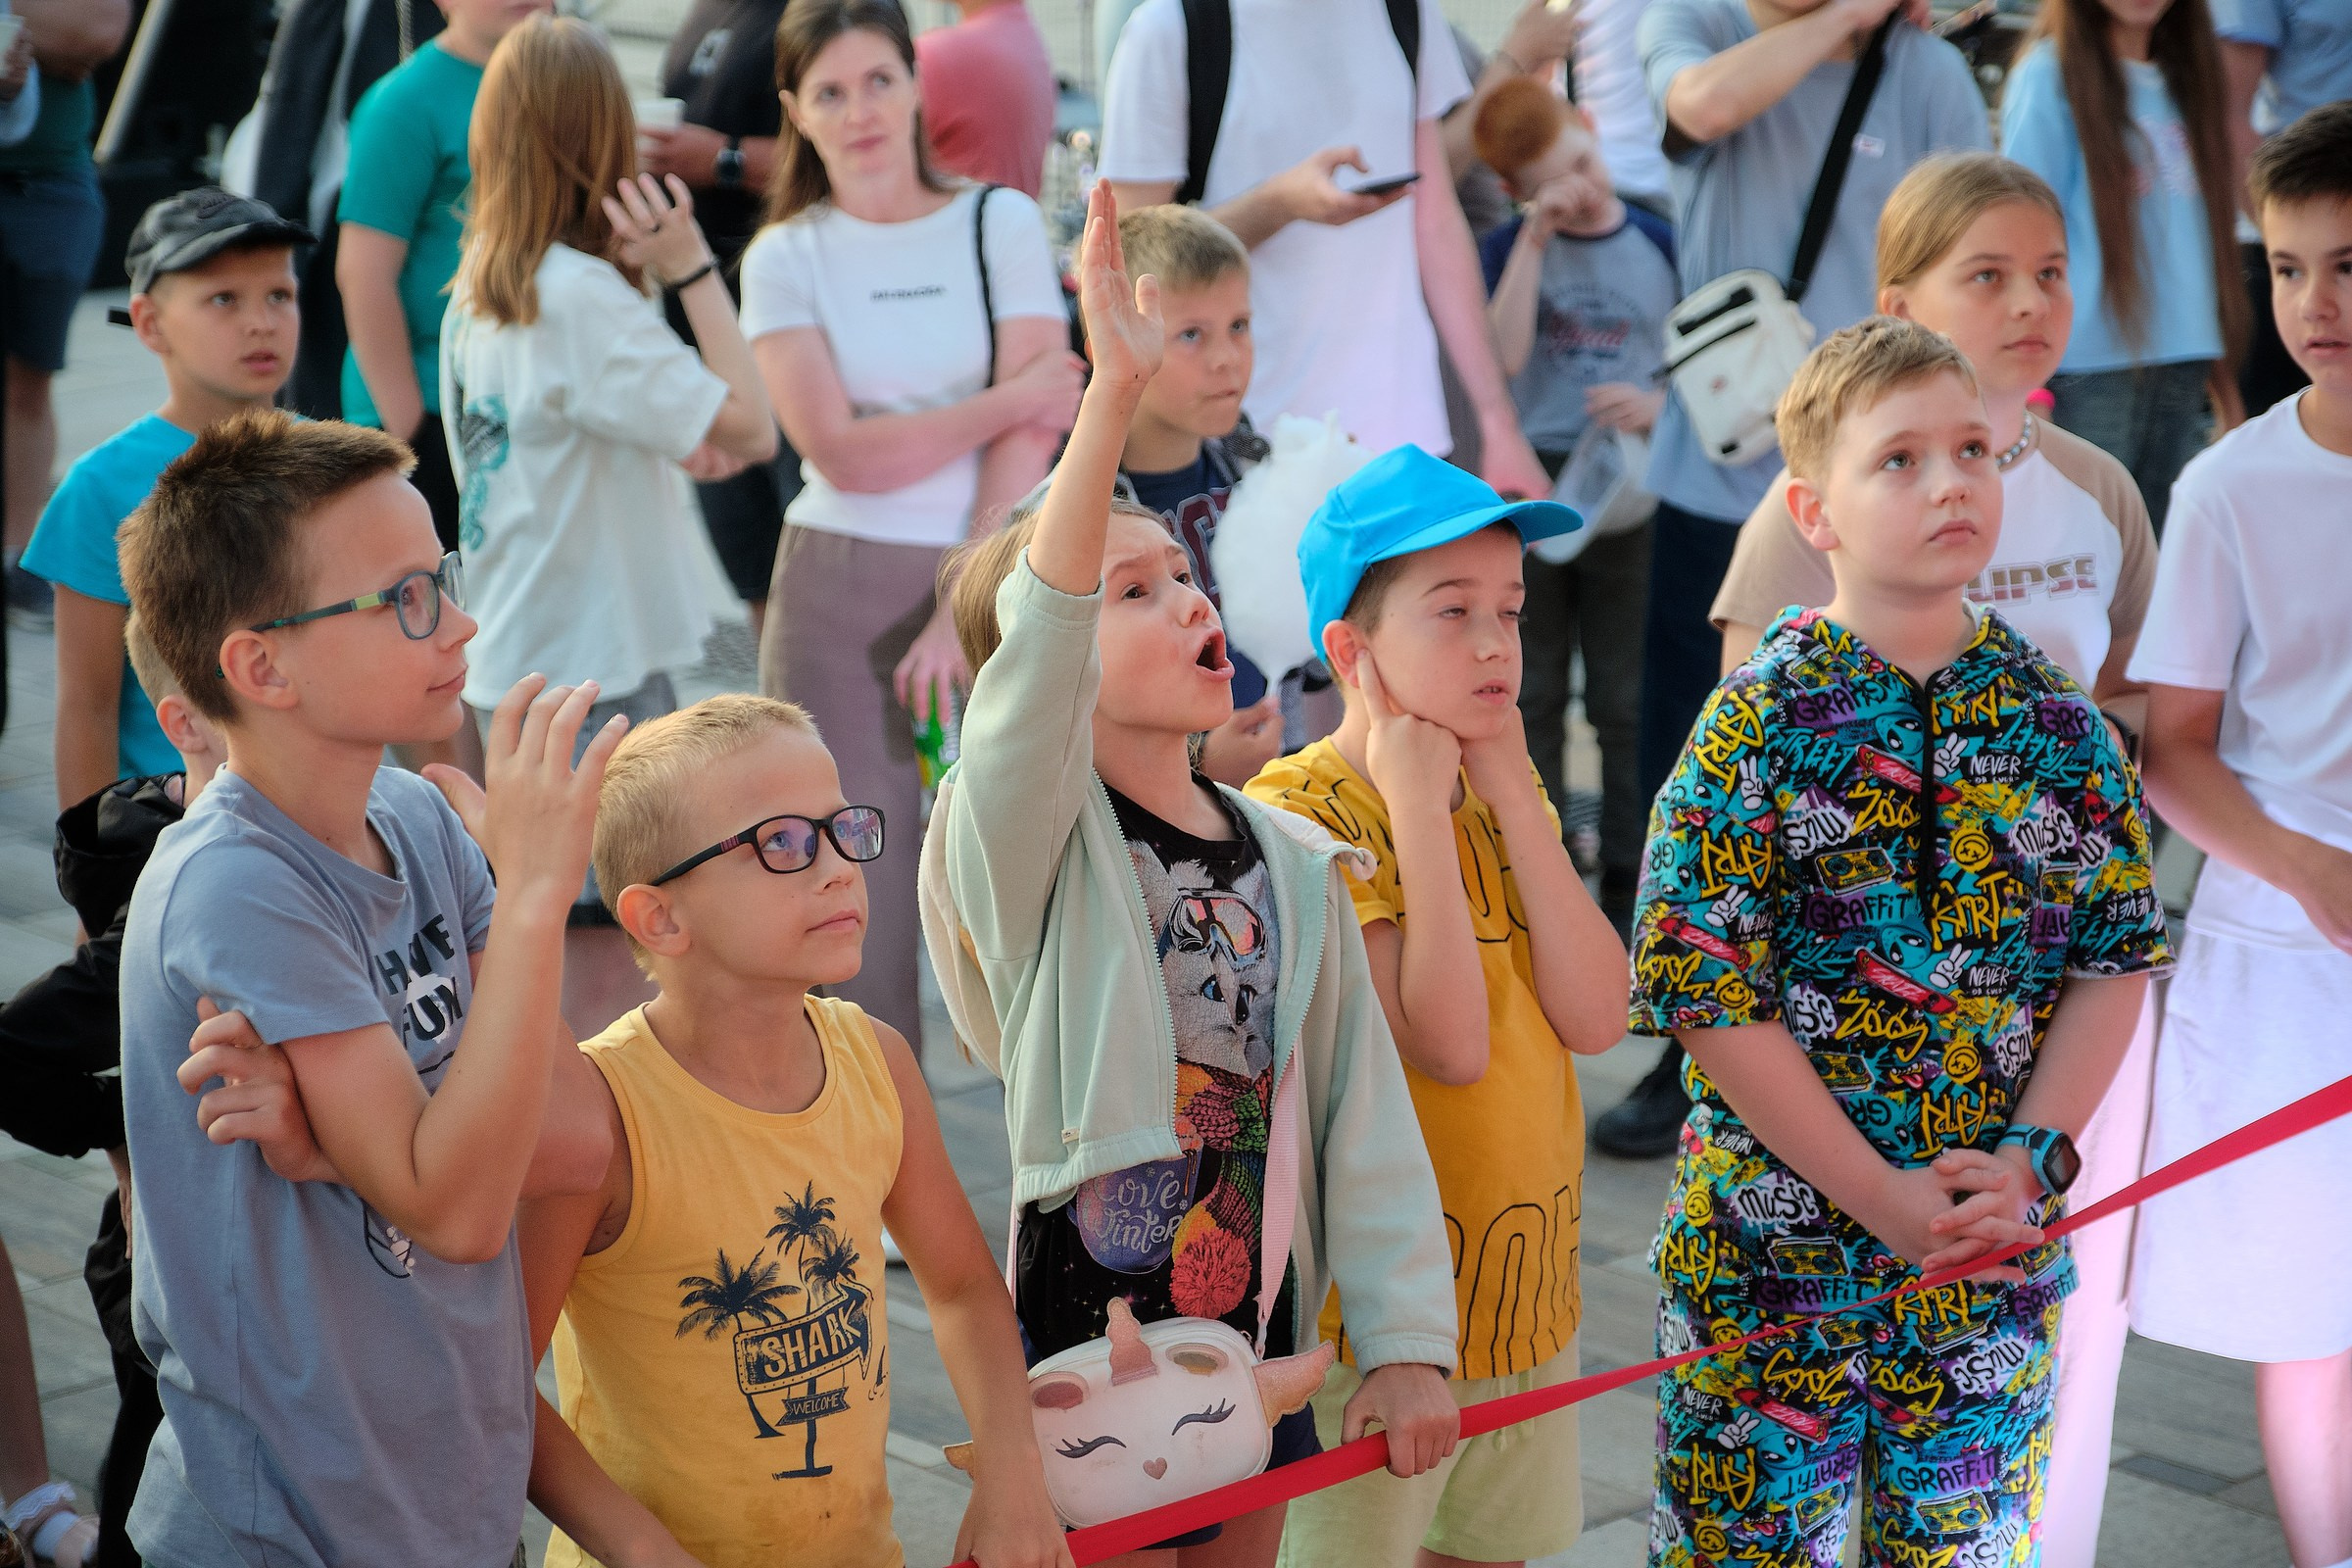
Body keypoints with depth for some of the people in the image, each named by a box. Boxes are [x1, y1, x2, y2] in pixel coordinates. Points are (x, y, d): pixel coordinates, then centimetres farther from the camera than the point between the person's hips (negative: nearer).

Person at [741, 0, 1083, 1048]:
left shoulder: (1001, 223, 4)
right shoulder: (787, 257, 5)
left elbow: (1032, 435, -4)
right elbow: (841, 452, -6)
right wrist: (1007, 400, -7)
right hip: (840, 597, 0)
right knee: (856, 892, -2)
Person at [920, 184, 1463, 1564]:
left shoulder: (1293, 863, 5)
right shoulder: (1028, 840, -11)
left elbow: (1364, 1107, 6)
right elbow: (1035, 635, -30)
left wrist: (1407, 1338, 0)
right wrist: (1115, 393, -40)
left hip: (1261, 1344, 5)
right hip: (1088, 1346, -5)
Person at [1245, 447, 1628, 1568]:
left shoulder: (1504, 800, 7)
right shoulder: (1300, 813, -16)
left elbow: (1597, 1017, -7)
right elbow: (1450, 1043, -25)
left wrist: (1511, 792, -9)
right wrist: (1419, 803, -20)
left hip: (1527, 1297, 7)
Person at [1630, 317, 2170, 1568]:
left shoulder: (2057, 722, 1)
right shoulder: (1757, 723, -10)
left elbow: (2117, 959, 3)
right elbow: (1704, 989, -13)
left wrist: (2031, 1157, -11)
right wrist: (1878, 1193, -16)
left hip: (2000, 1242, 3)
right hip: (1775, 1227, -3)